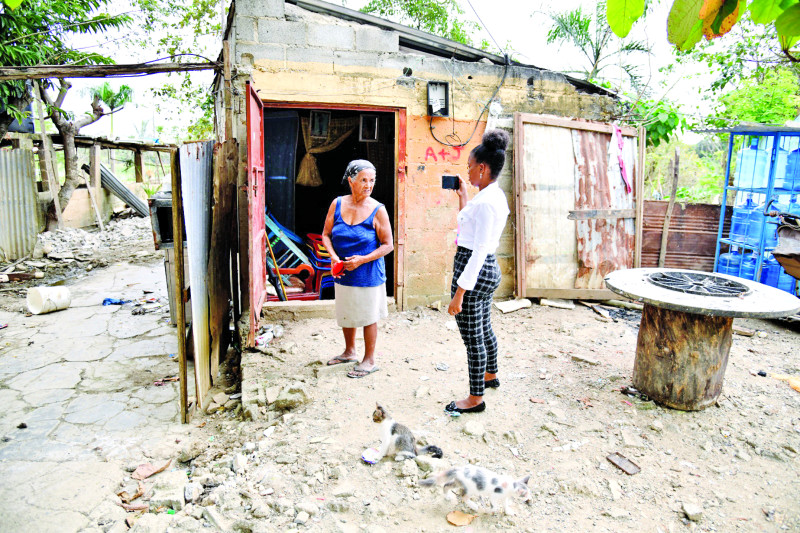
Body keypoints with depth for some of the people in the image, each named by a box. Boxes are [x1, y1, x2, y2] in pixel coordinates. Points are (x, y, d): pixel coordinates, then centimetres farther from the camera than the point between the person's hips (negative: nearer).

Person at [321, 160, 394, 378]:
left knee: (368, 317, 6)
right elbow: (326, 234, 5)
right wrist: (333, 257, -13)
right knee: (346, 315, 19)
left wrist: (362, 259, -21)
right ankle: (349, 352, 41)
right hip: (342, 273, 4)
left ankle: (369, 360, 23)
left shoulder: (377, 210, -12)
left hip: (368, 275, -4)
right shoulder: (337, 204, -1)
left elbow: (388, 245, -10)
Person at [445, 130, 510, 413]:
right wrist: (462, 196, 23)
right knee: (484, 328, 27)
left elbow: (479, 251, -25)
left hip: (474, 270, -10)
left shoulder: (485, 201, -21)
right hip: (489, 270, 10)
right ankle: (491, 375, 47)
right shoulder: (496, 195, 10)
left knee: (472, 337, 2)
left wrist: (459, 292, -25)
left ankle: (475, 398, 17)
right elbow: (465, 224, 25)